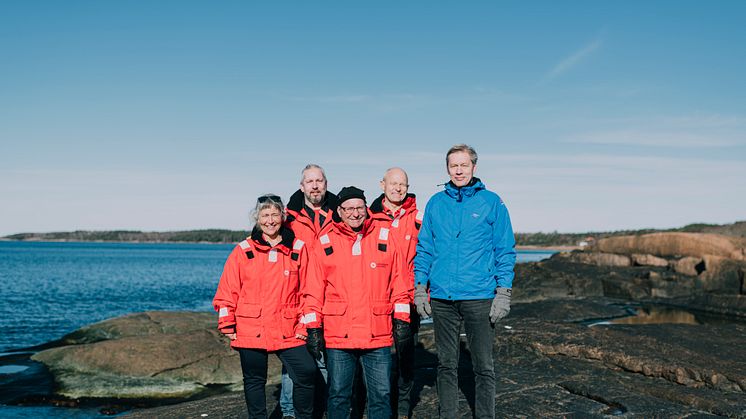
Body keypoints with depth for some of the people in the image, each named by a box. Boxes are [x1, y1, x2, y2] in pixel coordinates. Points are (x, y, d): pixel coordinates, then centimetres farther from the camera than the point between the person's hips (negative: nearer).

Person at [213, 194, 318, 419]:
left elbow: (308, 290, 5)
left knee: (307, 372, -11)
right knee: (254, 381, 10)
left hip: (287, 331, 0)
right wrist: (227, 325, 0)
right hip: (251, 330, 0)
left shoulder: (298, 248, 4)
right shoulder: (244, 250, 3)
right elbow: (227, 290, 3)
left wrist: (306, 325, 1)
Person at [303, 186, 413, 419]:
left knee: (381, 393, 7)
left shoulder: (384, 238, 5)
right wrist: (314, 327, -1)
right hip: (337, 336, 0)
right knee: (338, 394, 9)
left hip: (378, 335, 1)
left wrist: (401, 319, 4)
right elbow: (314, 290, 3)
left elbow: (399, 281, 8)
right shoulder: (325, 243, 3)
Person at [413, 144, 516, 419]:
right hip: (442, 298, 3)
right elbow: (424, 249, 11)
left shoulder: (491, 202, 1)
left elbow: (505, 250, 0)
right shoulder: (436, 203, 8)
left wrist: (503, 292, -7)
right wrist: (420, 288, 4)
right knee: (446, 364, 11)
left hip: (480, 297, -2)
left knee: (484, 366, 3)